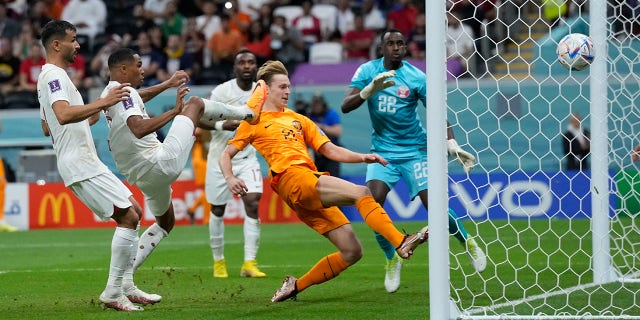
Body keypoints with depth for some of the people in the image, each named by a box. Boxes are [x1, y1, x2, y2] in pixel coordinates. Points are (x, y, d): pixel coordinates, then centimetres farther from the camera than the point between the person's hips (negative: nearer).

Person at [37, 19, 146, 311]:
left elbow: (48, 127, 30)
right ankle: (113, 292, -11)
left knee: (134, 212, 13)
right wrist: (102, 103, -35)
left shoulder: (54, 76, 21)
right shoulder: (54, 75, -13)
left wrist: (91, 117, 27)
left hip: (87, 162, 11)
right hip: (79, 164, -11)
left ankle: (124, 286, 13)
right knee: (127, 216, -13)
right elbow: (63, 114, -32)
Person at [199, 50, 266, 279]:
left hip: (247, 158, 2)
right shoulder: (222, 91, -11)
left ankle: (249, 264, -15)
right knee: (217, 210, 6)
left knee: (253, 204, -15)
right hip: (221, 157, -2)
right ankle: (218, 261, 24)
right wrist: (223, 125, -29)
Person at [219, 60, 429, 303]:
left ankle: (296, 286, 8)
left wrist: (362, 157, 8)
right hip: (291, 178, -7)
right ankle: (401, 243, -38)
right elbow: (226, 155, 14)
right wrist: (230, 179, -8)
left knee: (352, 251, -3)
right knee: (360, 192, -25)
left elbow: (330, 150, 25)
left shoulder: (298, 120, 29)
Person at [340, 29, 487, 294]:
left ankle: (467, 242, 17)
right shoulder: (367, 71, -2)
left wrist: (452, 145, -21)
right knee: (373, 202, -20)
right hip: (382, 150, 2)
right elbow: (345, 106, -9)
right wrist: (370, 89, -27)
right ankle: (392, 258, 1)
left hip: (414, 150, -2)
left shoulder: (416, 78, -7)